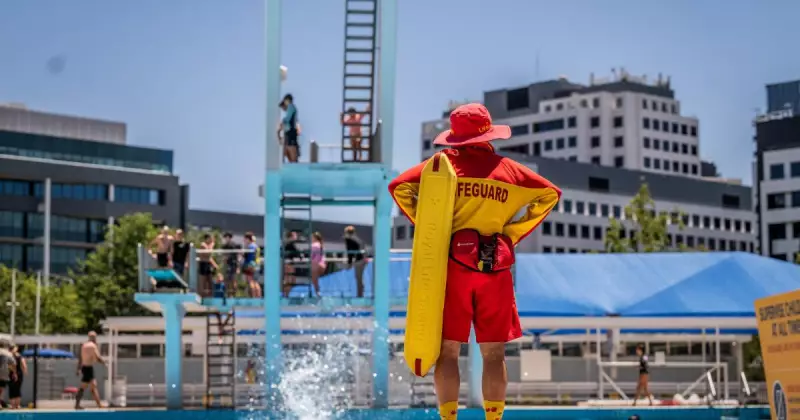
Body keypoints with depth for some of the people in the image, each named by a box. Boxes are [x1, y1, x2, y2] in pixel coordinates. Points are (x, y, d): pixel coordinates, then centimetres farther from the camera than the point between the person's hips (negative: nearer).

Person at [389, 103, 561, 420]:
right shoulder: (508, 169, 11)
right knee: (494, 353, 5)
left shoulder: (446, 161, 4)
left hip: (454, 263, -2)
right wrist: (512, 233, 11)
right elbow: (550, 195, 17)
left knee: (448, 350, 2)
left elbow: (399, 187, -5)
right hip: (496, 268, 2)